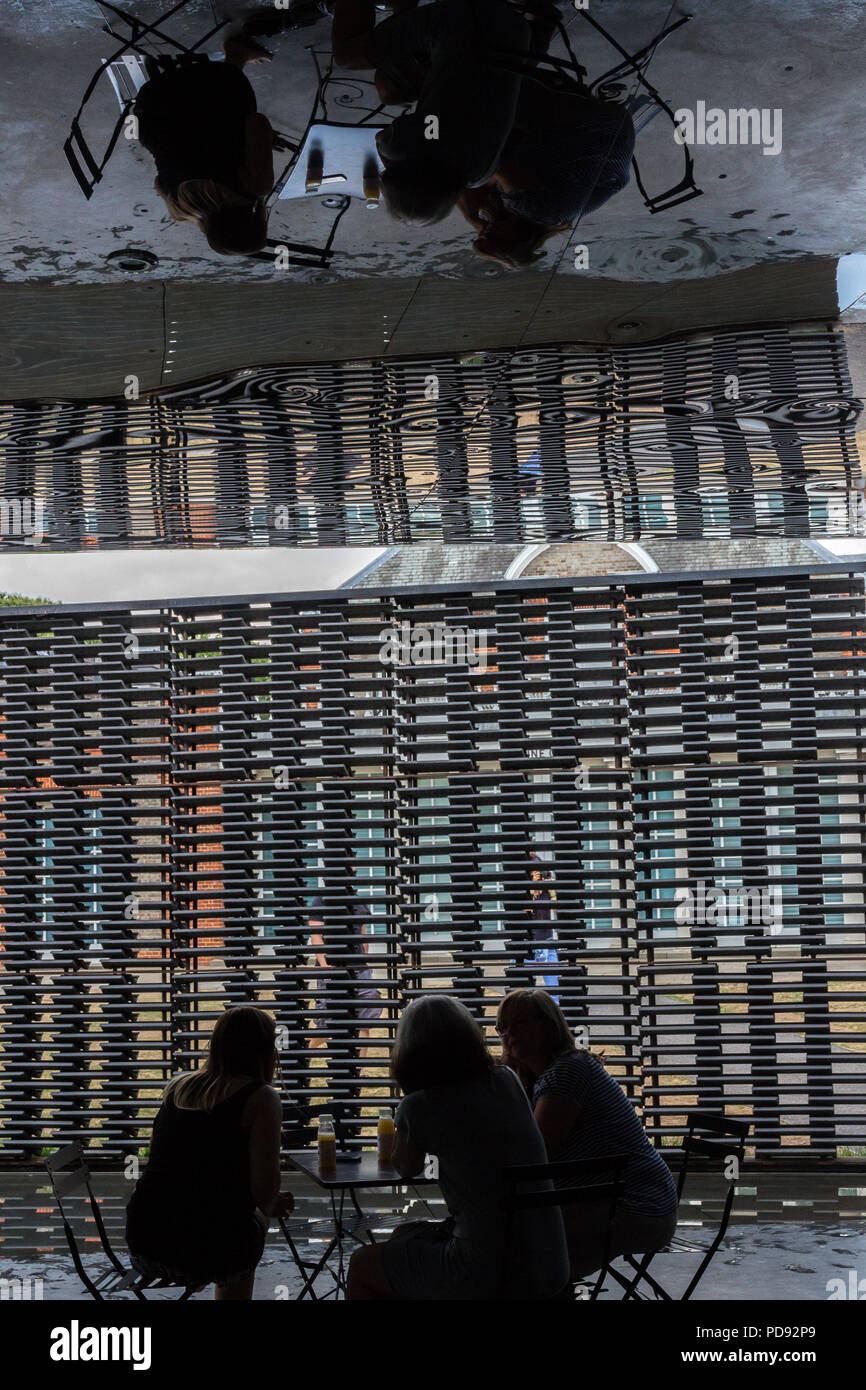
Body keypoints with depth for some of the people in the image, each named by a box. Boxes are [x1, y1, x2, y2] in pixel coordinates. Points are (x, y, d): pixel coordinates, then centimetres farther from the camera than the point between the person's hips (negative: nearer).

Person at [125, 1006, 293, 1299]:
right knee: (258, 1219, 30)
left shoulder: (177, 1086, 12)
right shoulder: (261, 1097, -5)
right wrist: (268, 1208, 11)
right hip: (209, 1250, -5)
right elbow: (265, 1188, -11)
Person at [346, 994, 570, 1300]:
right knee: (404, 1236, 29)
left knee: (362, 1264, 17)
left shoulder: (418, 1107, -13)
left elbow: (407, 1168, 9)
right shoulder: (508, 1082, 3)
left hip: (487, 1280, -6)